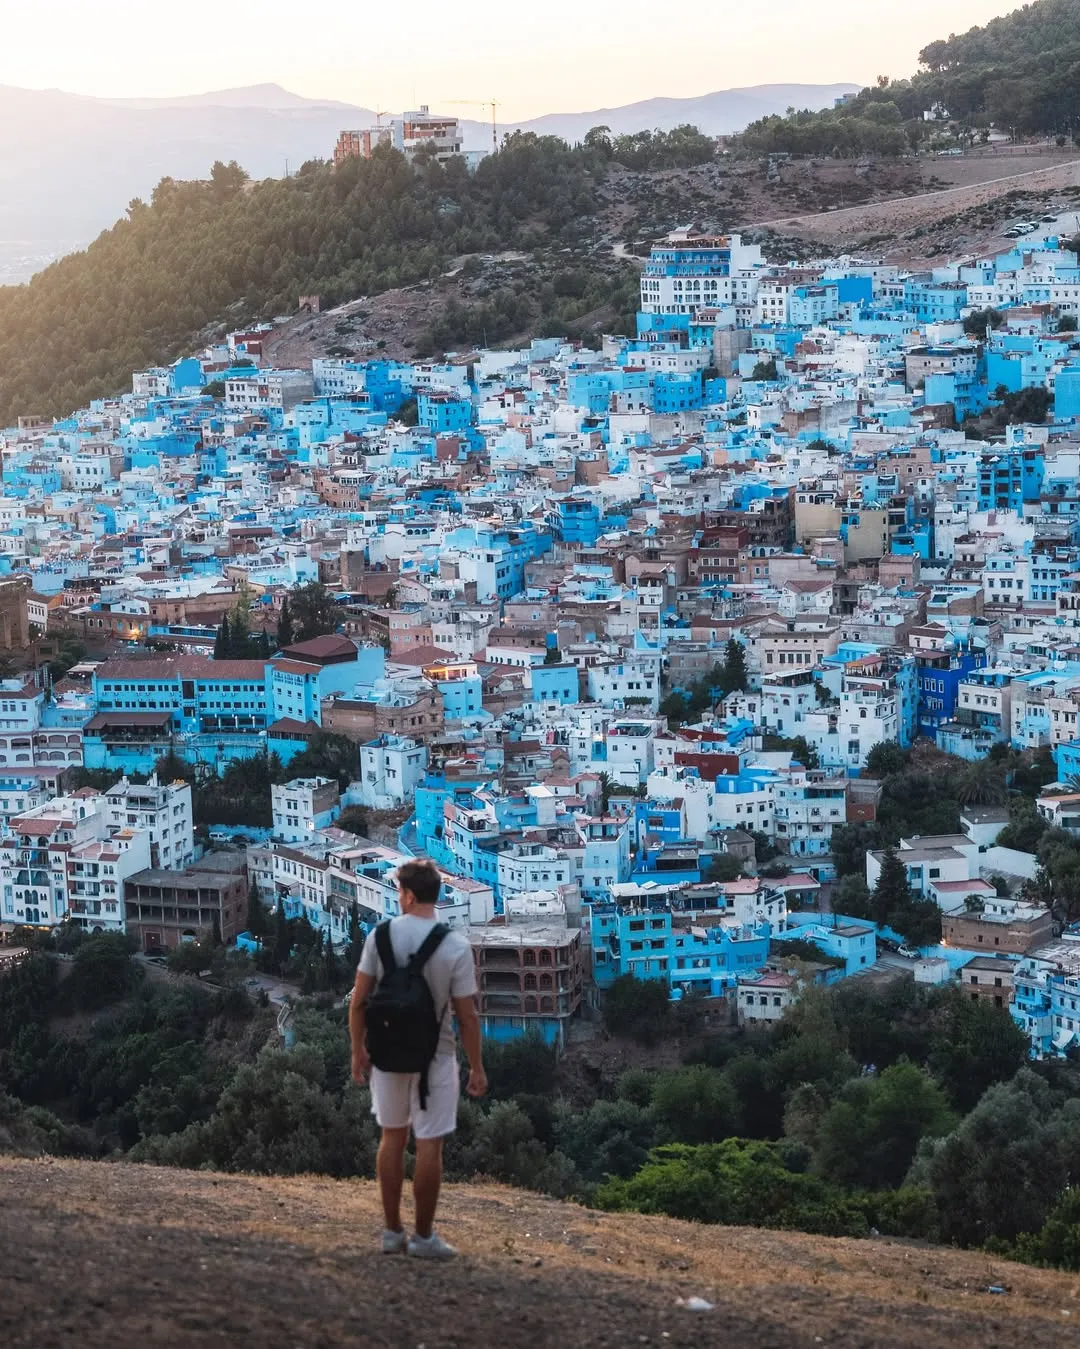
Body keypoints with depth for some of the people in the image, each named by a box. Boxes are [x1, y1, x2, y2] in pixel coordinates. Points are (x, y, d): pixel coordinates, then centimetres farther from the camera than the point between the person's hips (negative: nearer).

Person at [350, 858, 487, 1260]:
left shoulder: (380, 935, -8)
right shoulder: (455, 945, -15)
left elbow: (358, 1001, -5)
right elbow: (467, 1016, -13)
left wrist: (358, 1050, 8)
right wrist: (477, 1068, -3)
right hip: (434, 1057, -3)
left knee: (392, 1137, 15)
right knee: (429, 1145, 4)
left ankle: (392, 1232, 20)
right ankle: (424, 1237, 10)